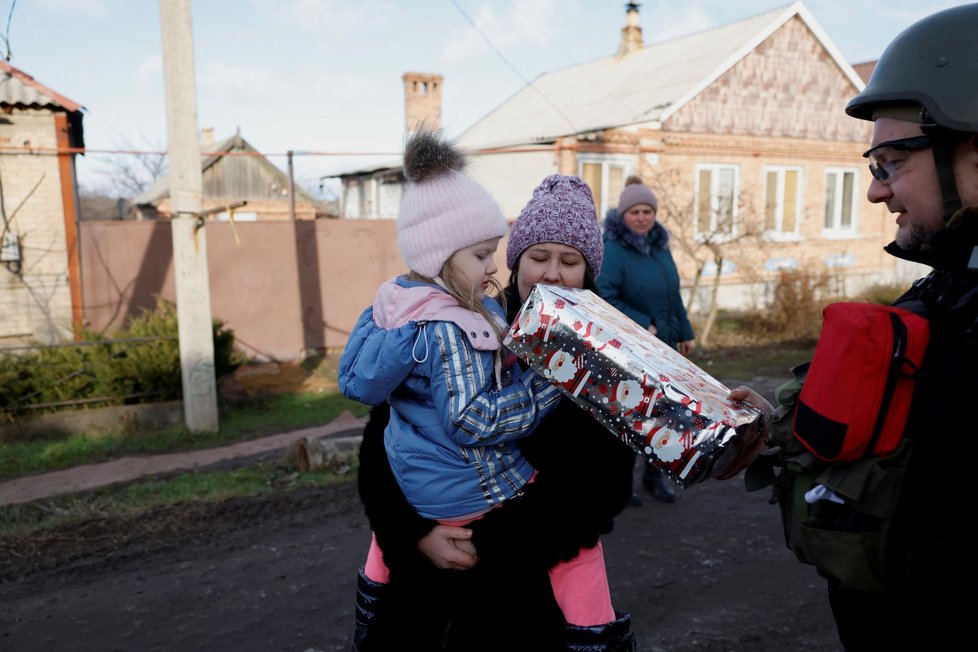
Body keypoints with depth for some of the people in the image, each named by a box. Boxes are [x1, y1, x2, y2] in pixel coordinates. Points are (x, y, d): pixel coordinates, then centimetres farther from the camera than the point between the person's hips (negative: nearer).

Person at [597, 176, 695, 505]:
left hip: (663, 345, 8)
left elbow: (673, 293, 16)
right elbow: (605, 298, -27)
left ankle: (655, 472, 32)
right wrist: (642, 325, -26)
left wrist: (684, 332, 18)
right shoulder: (612, 250, -18)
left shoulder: (659, 246, 8)